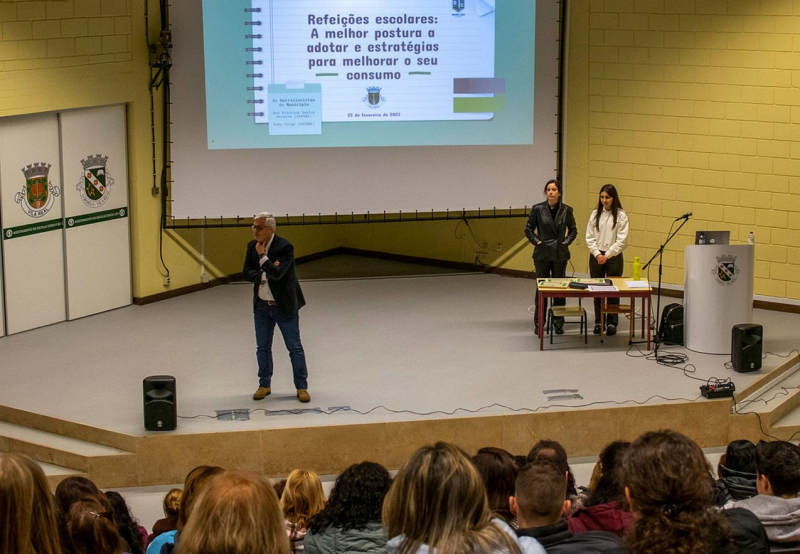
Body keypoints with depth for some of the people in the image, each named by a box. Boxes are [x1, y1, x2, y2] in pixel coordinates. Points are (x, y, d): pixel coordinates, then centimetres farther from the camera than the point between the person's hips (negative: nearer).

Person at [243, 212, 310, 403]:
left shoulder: (284, 247, -19)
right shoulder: (252, 246, 0)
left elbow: (277, 273, -29)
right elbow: (246, 272, -2)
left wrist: (262, 257, -24)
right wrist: (263, 274, -19)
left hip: (284, 306, -5)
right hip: (262, 306, 6)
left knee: (294, 347, 2)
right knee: (263, 347, 12)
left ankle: (301, 387, 10)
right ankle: (264, 385, 24)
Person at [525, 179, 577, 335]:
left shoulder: (566, 210, -1)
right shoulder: (538, 209, -4)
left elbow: (573, 230, 11)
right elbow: (528, 229, 5)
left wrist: (566, 242, -1)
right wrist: (537, 241, -5)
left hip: (560, 254, 1)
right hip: (542, 253, -1)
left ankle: (558, 322, 14)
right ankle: (539, 323, 11)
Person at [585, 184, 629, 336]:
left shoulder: (621, 215, -5)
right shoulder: (595, 214, 4)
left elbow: (621, 240, -8)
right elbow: (589, 237, 3)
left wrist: (607, 255, -13)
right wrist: (597, 254, -9)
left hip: (614, 257, -3)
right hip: (596, 256, 3)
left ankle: (612, 323, 11)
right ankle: (598, 322, 17)